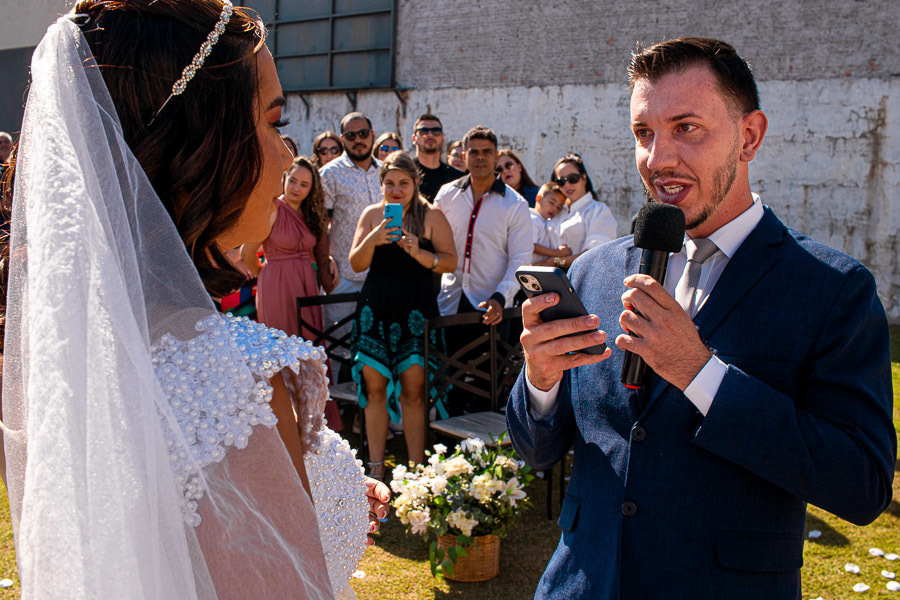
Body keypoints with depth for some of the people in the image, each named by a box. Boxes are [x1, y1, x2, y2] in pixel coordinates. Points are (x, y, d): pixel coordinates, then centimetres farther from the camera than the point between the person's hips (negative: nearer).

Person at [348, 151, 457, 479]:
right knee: (374, 385, 3)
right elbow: (356, 264, 6)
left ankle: (416, 467, 5)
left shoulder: (431, 216, 3)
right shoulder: (371, 214, 10)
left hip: (415, 306, -2)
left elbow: (450, 261, -2)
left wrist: (418, 252, -18)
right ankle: (376, 465, 14)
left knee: (413, 388, -5)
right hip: (376, 305, 3)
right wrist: (372, 240, -13)